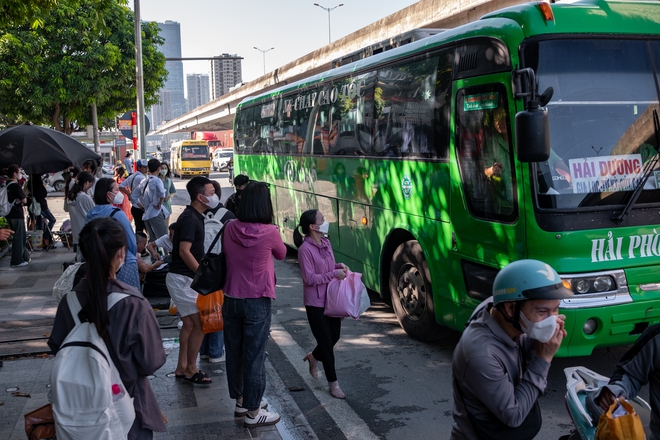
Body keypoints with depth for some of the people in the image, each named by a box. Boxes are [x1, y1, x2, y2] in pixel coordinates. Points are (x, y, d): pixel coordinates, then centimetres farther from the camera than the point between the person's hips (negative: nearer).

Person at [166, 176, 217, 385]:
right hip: (182, 279, -10)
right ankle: (190, 369, 6)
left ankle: (182, 368, 24)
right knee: (200, 323, -7)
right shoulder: (190, 219, -19)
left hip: (185, 278, 10)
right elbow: (184, 251, -27)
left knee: (189, 324, 15)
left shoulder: (194, 217, 12)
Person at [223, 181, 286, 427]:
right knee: (254, 356, 5)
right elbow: (281, 255, 5)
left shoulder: (230, 229, -6)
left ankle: (241, 401, 34)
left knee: (234, 352, 16)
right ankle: (253, 413, 15)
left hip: (231, 299, 5)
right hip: (257, 302, -5)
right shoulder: (269, 232, -16)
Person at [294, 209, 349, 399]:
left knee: (334, 337, 16)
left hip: (331, 300, 7)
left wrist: (339, 266, -1)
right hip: (316, 303, -7)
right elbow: (309, 278, -20)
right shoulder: (305, 249, -20)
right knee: (326, 342, 2)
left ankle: (314, 357, 45)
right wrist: (334, 274, -22)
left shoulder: (326, 243, 4)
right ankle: (333, 383, 16)